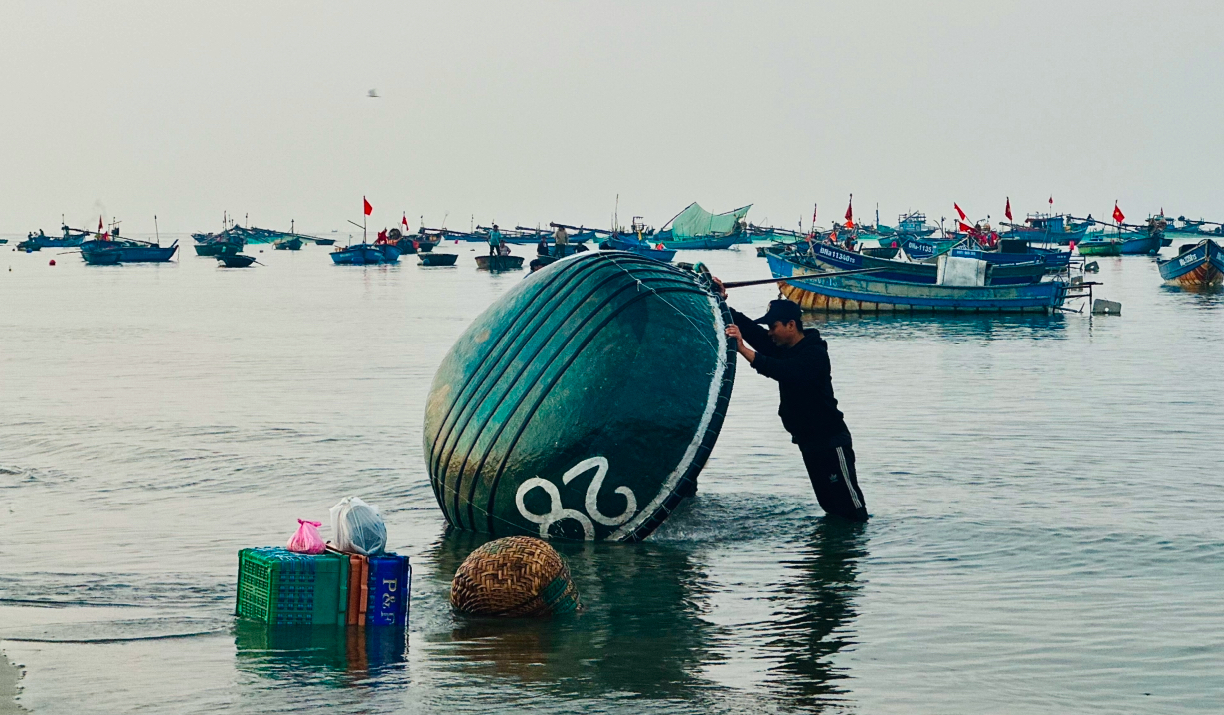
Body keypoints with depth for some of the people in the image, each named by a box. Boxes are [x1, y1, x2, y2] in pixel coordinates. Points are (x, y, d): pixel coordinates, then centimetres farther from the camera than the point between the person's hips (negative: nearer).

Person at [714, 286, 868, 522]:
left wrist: (743, 350, -42)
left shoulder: (815, 354, -20)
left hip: (831, 442, -9)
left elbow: (783, 371, -36)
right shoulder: (783, 347, 7)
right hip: (807, 440, 9)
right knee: (829, 504, 17)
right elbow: (752, 329, 0)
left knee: (850, 508, -6)